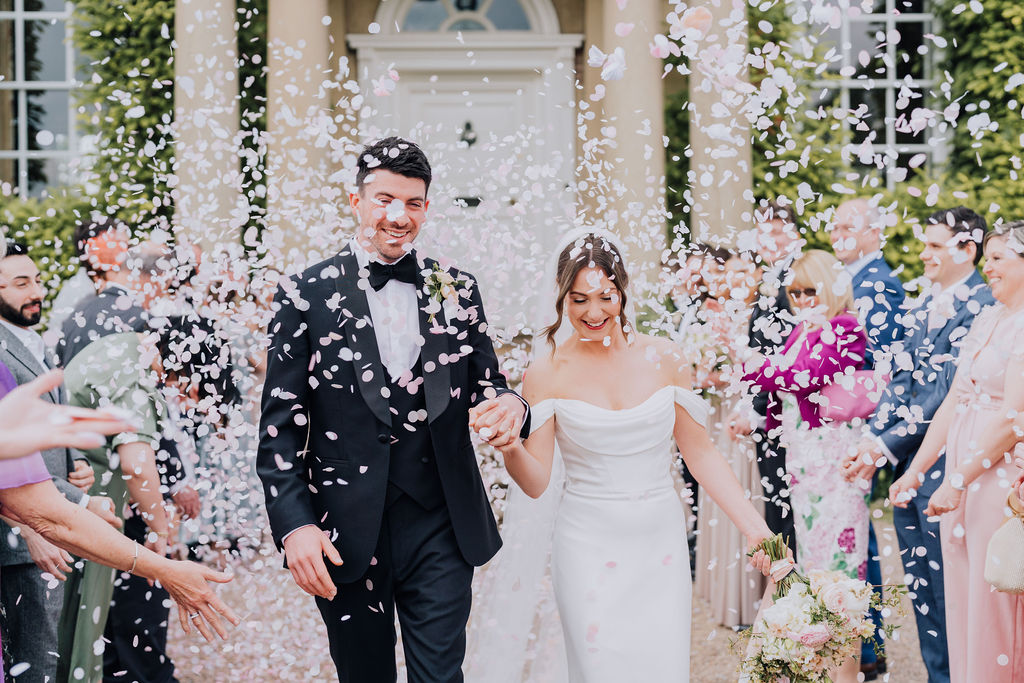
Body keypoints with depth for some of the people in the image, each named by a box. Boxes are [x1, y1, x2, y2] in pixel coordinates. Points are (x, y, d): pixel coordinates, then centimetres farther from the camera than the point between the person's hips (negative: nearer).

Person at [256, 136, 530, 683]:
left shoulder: (457, 291, 7)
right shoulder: (307, 295, -1)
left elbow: (485, 387, 12)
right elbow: (279, 424, -2)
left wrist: (510, 405, -14)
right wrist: (294, 525, -12)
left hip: (442, 529, 1)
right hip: (347, 535, -1)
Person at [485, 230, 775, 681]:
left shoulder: (662, 358, 1)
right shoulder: (547, 373, -2)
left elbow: (700, 453, 7)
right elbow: (536, 482, -2)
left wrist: (754, 528, 1)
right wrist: (510, 448, -23)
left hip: (661, 546, 2)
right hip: (590, 551, -1)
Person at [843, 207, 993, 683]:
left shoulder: (983, 307, -13)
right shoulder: (924, 305, 14)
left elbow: (948, 388, -17)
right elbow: (900, 379, 10)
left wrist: (888, 445, -15)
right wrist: (872, 440, -3)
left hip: (943, 463, -8)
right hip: (907, 463, 8)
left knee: (945, 581, 0)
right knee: (919, 581, 13)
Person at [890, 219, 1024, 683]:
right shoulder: (986, 320, 14)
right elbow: (952, 402, 15)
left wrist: (958, 480, -17)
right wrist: (915, 471, 12)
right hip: (965, 480, 8)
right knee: (961, 606, 11)